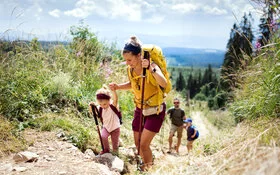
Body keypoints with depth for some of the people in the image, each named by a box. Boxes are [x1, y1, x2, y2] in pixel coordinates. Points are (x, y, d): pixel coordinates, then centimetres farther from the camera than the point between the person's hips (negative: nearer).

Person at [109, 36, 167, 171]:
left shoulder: (151, 67, -26)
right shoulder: (130, 69, -7)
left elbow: (164, 83, -45)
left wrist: (151, 69, -59)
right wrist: (118, 86, -3)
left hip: (155, 111, -6)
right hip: (140, 109, 6)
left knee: (144, 145, -9)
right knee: (138, 144, 14)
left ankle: (149, 169, 16)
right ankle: (146, 164, 41)